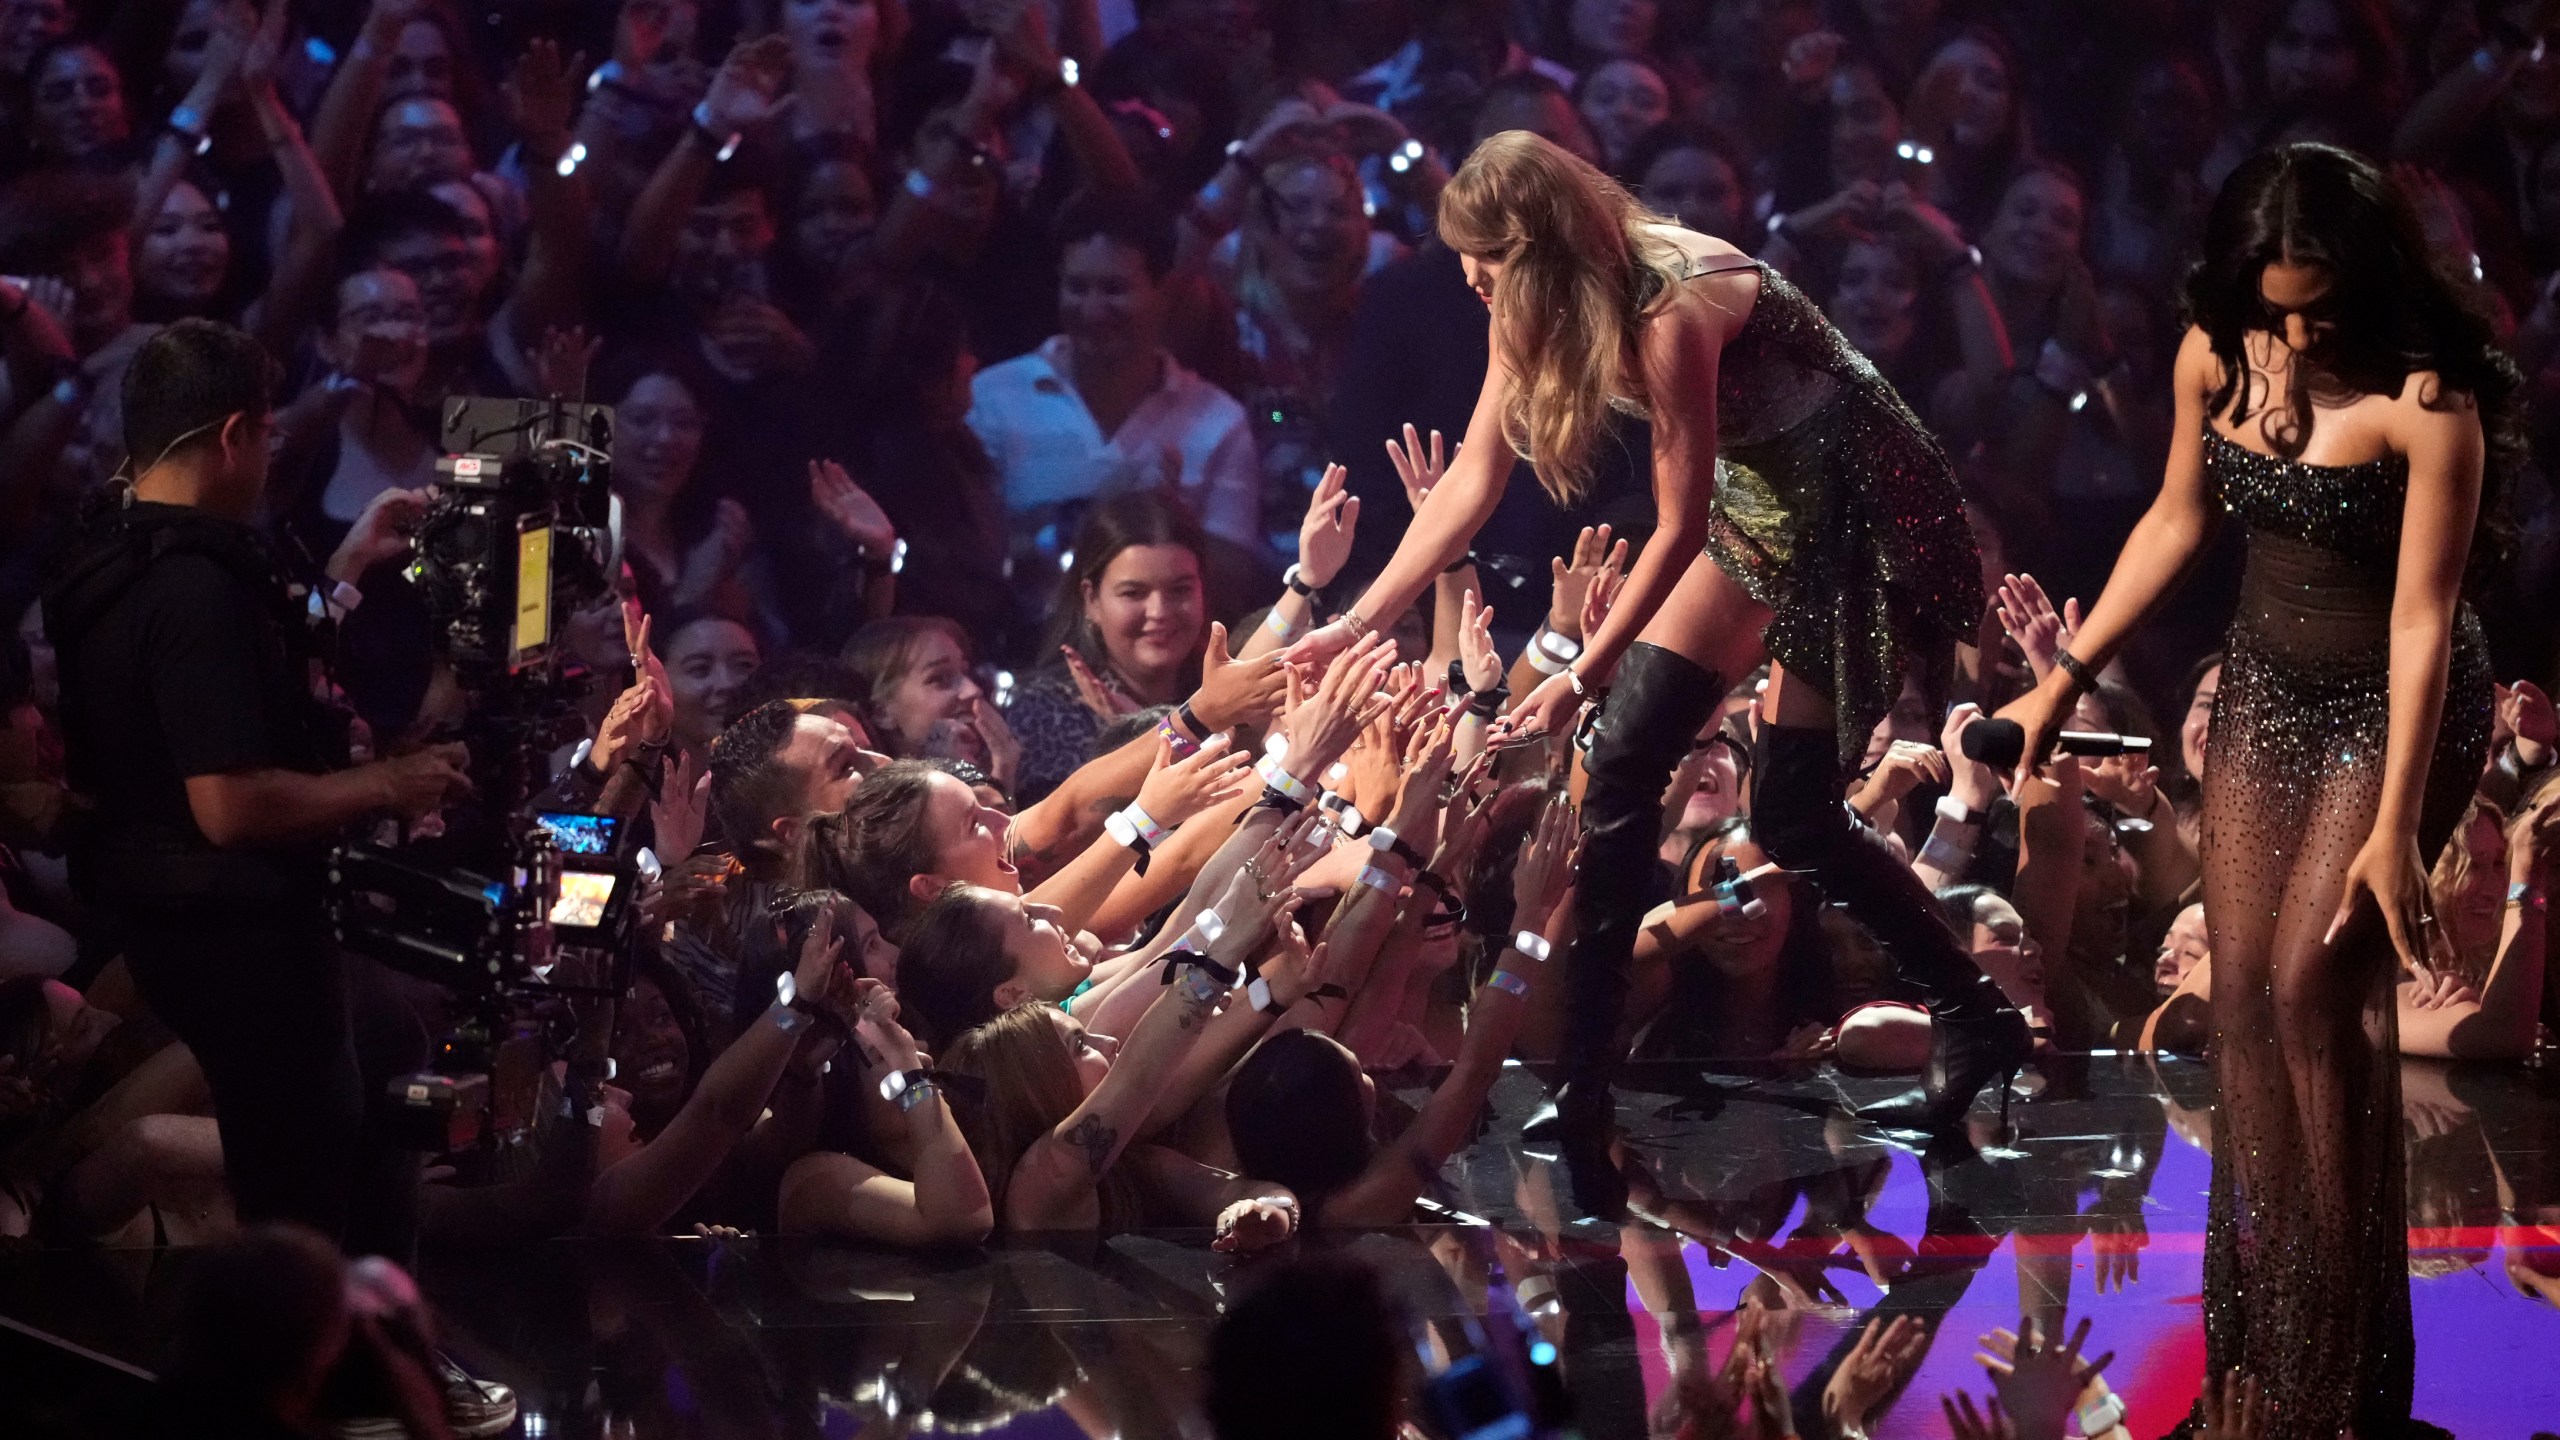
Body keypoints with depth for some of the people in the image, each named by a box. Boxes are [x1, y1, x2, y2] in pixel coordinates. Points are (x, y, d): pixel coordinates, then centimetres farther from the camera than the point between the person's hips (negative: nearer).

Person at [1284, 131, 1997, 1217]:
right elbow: (1472, 481, 1)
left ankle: (1978, 1021, 11)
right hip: (1757, 499, 8)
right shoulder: (1538, 306, -5)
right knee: (1626, 757, -2)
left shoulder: (1670, 308, -31)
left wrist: (1579, 679, -23)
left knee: (1791, 812, -8)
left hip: (1860, 505, -8)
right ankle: (1584, 1085, 0)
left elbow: (1678, 526, -25)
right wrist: (1355, 625, -1)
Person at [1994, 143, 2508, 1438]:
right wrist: (2064, 678, 7)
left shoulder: (2428, 400, -25)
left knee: (2314, 983, -16)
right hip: (2267, 686, 6)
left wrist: (2395, 824, -27)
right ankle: (2259, 1336, 12)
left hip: (2398, 704, -6)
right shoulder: (2218, 356, -7)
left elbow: (2421, 620, -25)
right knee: (2245, 996, 2)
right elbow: (2177, 521, 8)